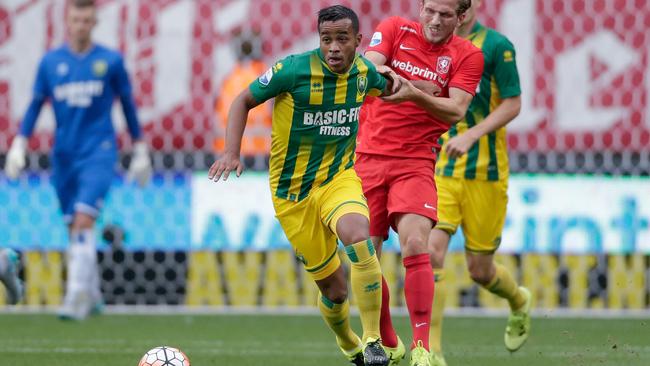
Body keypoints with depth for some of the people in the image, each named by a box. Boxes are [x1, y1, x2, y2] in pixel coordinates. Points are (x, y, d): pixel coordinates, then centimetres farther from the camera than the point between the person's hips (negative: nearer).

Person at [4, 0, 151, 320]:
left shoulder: (110, 61, 2)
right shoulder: (50, 62, 6)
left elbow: (128, 104, 10)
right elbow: (35, 105, 12)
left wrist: (139, 151, 11)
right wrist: (19, 146, 3)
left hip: (99, 152, -3)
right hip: (64, 155, 3)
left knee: (83, 220, -18)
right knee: (73, 227, 6)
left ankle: (77, 297, -22)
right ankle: (91, 294, 21)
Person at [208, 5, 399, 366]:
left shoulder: (364, 70, -4)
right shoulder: (294, 69, -17)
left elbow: (384, 89, 22)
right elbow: (244, 101, -5)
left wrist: (398, 85, -2)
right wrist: (231, 152, -18)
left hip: (339, 177, 2)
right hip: (293, 190, -2)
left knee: (358, 237, -33)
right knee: (333, 289, 1)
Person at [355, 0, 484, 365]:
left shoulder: (467, 55, 1)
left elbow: (456, 111, -9)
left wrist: (414, 94, -26)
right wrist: (381, 75, -35)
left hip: (415, 163, -2)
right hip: (369, 157, 2)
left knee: (415, 246, -22)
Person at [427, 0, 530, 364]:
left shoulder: (496, 45, -8)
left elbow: (513, 104, -10)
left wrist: (471, 135, -22)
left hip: (484, 172, -3)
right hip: (439, 172, 3)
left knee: (480, 270, 7)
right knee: (431, 251, -17)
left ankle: (519, 301, 43)